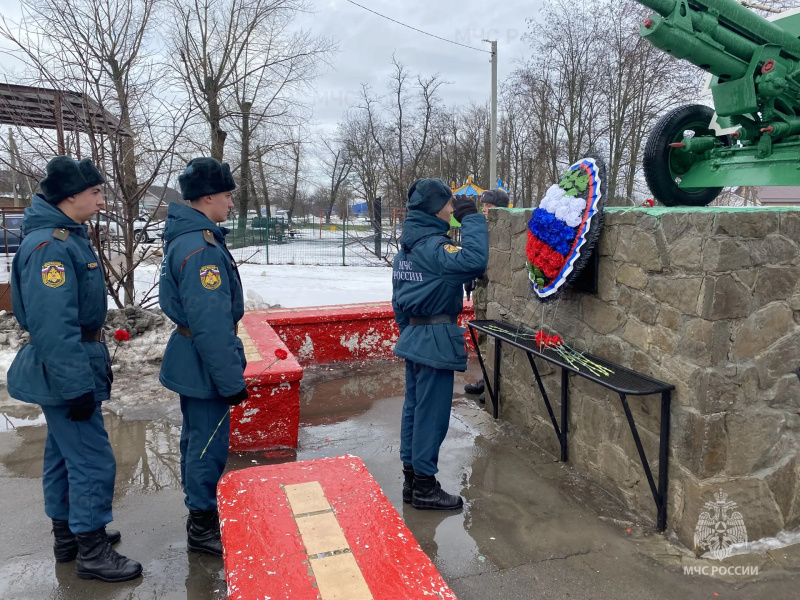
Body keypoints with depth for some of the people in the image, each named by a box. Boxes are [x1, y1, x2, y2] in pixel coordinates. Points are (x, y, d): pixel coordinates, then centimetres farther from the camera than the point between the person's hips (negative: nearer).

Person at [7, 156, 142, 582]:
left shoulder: (68, 238, 10)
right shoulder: (49, 247, -22)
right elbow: (53, 327, -27)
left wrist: (88, 373, 21)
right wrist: (77, 386, -24)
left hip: (66, 371, 10)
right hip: (65, 374, -10)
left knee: (64, 453, 19)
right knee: (93, 460, -3)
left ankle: (68, 534, 34)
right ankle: (91, 552, 11)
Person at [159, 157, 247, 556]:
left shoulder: (186, 237, 9)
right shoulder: (201, 248, -24)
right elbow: (211, 325, -26)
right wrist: (231, 380, -20)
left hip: (190, 362, 11)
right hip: (205, 366, -11)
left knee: (197, 437, 21)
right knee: (209, 444, 2)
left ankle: (200, 512, 37)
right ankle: (203, 527, 18)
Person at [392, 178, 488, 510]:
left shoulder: (406, 247, 11)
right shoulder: (432, 246, -18)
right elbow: (474, 261, -34)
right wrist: (472, 218, -22)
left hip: (414, 336, 9)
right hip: (436, 338, -9)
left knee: (414, 407, 14)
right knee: (432, 412, 0)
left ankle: (411, 478, 25)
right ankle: (424, 486, 11)